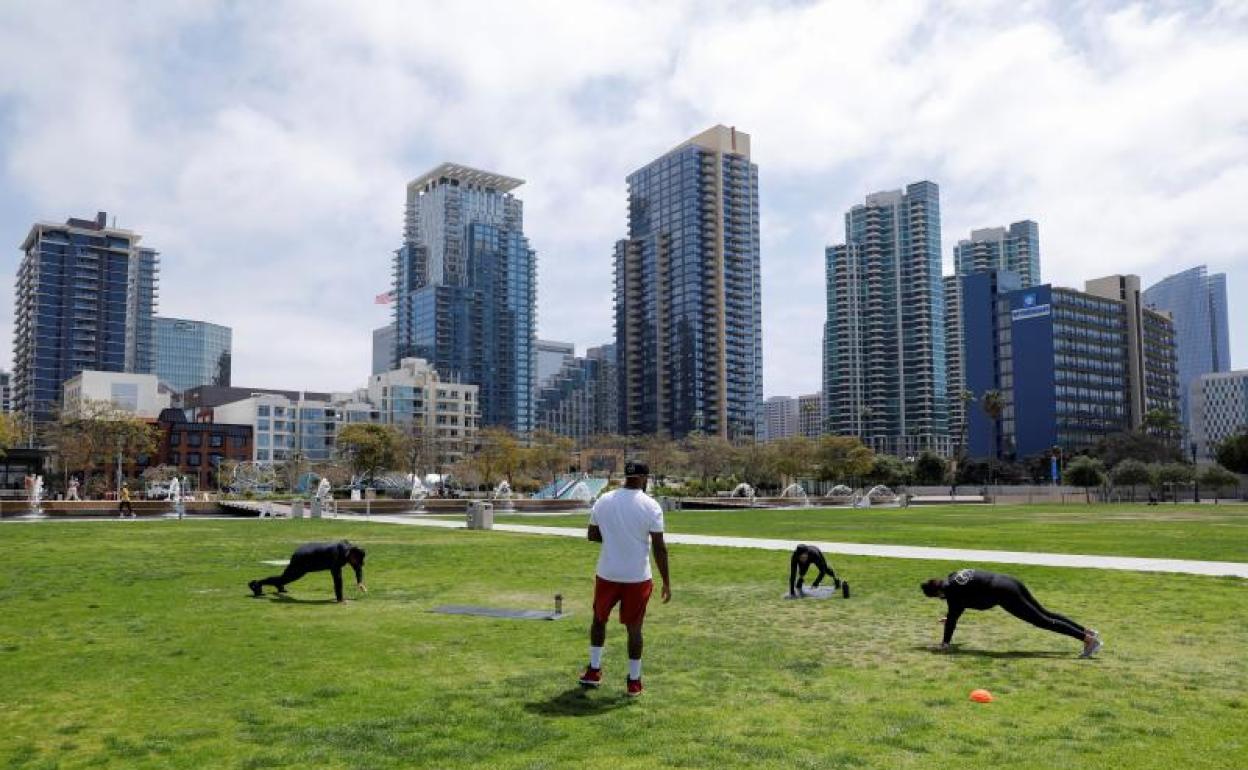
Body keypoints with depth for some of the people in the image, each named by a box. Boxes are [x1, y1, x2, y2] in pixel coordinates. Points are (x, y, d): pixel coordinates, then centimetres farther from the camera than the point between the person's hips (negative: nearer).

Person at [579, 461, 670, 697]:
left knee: (599, 619, 22)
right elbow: (659, 547, -11)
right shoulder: (651, 506, -10)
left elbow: (592, 535, 7)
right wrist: (666, 581, -4)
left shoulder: (604, 500, -1)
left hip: (607, 574, 2)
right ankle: (634, 682, 16)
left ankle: (593, 671, 29)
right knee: (634, 627, 9)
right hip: (638, 578, -2)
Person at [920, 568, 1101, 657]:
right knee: (1044, 613, 14)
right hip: (1010, 582, 9)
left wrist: (945, 642, 5)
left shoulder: (951, 590, -7)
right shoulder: (954, 577, 19)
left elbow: (953, 616, -4)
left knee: (1042, 621, -7)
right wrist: (950, 619, 49)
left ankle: (1088, 639, -11)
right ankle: (1087, 631, 15)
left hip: (1003, 593, -9)